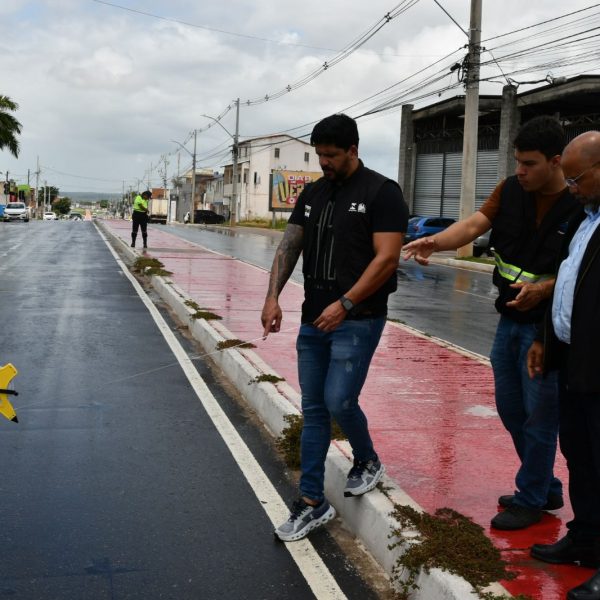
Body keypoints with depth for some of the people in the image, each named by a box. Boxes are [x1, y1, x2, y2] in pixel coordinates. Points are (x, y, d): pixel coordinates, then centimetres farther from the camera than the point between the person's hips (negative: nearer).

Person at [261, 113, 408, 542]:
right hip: (313, 319, 6)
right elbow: (289, 247, 9)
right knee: (313, 409, 8)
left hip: (357, 320, -6)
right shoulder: (313, 194, 12)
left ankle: (368, 462, 23)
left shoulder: (381, 192, -7)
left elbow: (387, 258, -14)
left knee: (338, 402, -9)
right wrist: (273, 297, -5)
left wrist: (345, 305, -20)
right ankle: (312, 503, 17)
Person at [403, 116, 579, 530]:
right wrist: (437, 240, -29)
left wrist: (544, 289, -26)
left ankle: (530, 500, 20)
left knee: (539, 416, 2)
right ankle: (546, 488, 34)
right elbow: (475, 224, -11)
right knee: (510, 408, 16)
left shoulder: (581, 205, -14)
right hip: (509, 320, 7)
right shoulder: (511, 190, 0)